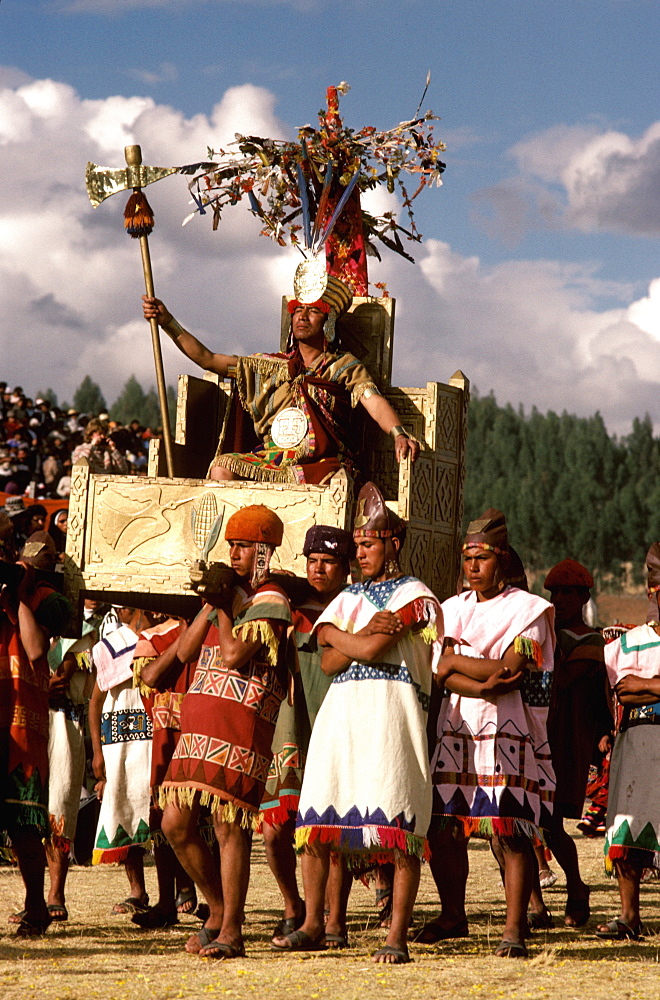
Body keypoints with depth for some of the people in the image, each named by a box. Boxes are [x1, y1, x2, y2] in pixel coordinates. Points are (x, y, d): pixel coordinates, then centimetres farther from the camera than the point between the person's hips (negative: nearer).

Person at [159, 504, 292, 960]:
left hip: (241, 727, -8)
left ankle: (231, 931, -3)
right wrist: (211, 604, 6)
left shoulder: (270, 602, -4)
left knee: (230, 826, -8)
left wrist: (226, 612, -3)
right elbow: (185, 652, 14)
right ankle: (219, 909, 23)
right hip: (197, 725, 8)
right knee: (176, 824, 6)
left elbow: (235, 656, -17)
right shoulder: (230, 594, 21)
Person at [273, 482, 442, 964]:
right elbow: (328, 663, 9)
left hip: (391, 710, -6)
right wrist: (362, 636, -7)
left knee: (398, 825, -8)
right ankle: (314, 925, 11)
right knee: (316, 817, 2)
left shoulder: (413, 595, 2)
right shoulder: (349, 596, 22)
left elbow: (372, 649, -11)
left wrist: (336, 634, 6)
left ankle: (398, 937, -6)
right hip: (341, 708, 6)